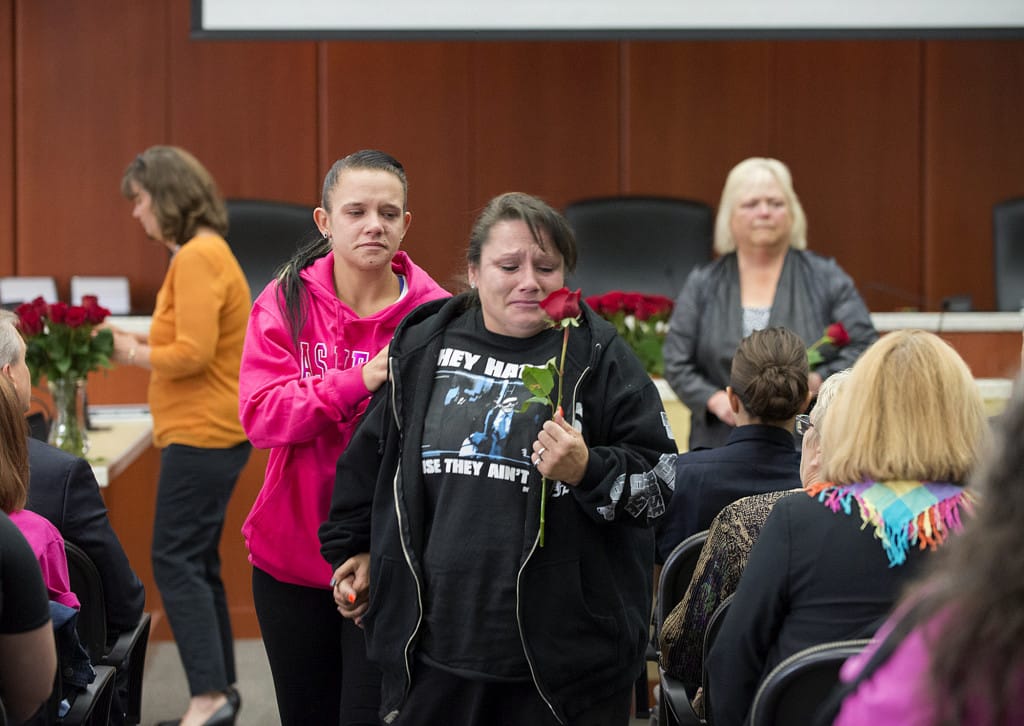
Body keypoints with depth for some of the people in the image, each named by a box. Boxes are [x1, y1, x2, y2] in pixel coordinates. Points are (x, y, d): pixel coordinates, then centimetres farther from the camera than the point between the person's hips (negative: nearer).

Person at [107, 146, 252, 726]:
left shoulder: (197, 257, -16)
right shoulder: (204, 253, 15)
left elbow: (194, 353, -22)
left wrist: (134, 353, -8)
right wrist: (140, 344, 8)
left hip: (202, 434, -10)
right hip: (206, 431, 10)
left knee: (177, 561, -9)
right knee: (195, 562, 13)